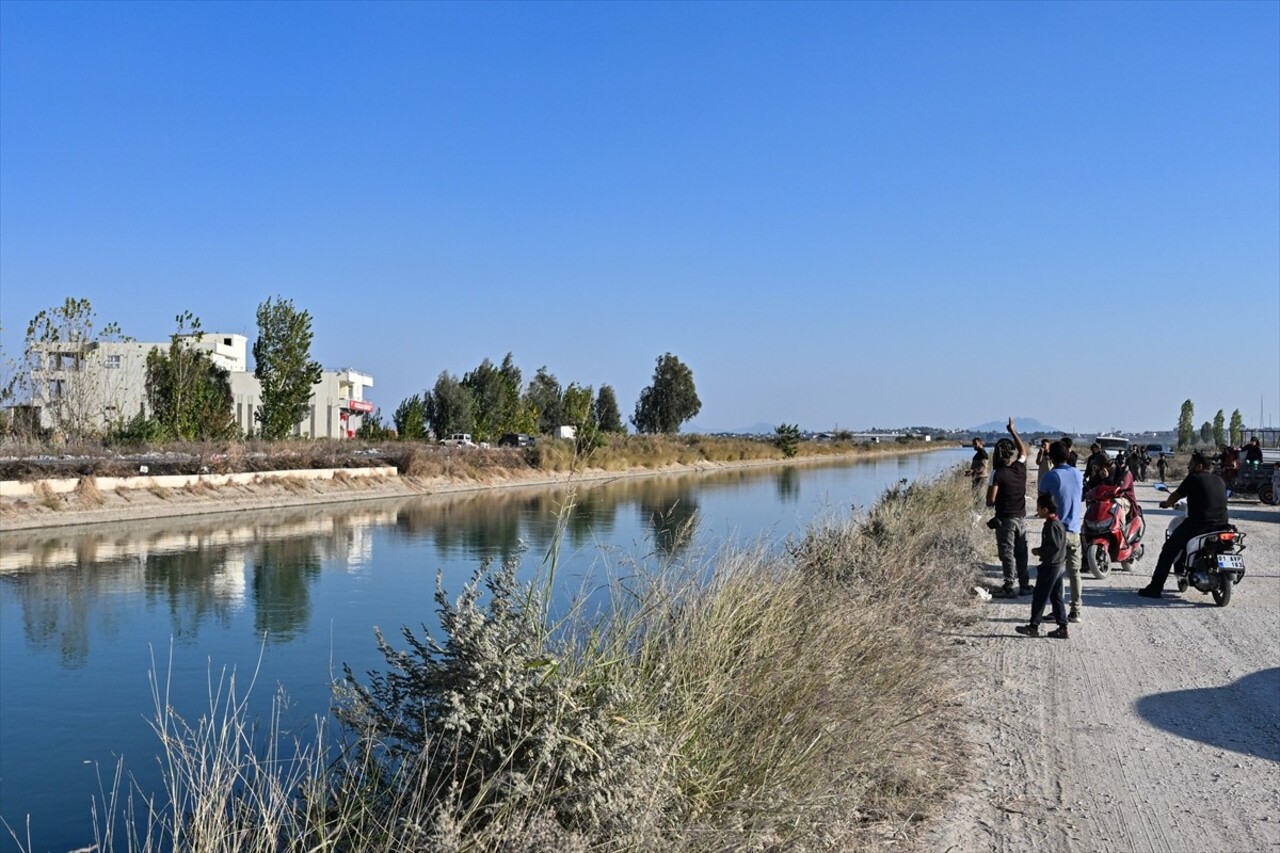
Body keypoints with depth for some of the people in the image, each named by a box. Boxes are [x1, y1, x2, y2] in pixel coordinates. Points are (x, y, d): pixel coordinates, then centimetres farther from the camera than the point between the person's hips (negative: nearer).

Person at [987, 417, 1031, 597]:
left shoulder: (998, 474, -16)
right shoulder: (1020, 467, -1)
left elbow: (990, 500, -18)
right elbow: (1024, 450, 21)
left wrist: (990, 503, 6)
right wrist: (1013, 431, 26)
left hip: (1005, 519, -5)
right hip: (1021, 517, 5)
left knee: (1007, 553, -1)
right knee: (1021, 552, 13)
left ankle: (1009, 587, -2)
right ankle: (1024, 585, 18)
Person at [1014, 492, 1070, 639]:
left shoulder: (1051, 525, -19)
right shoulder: (1058, 523, 11)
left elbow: (1055, 546, -25)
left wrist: (1039, 551, -13)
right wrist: (1041, 551, 13)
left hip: (1050, 566, -10)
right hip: (1059, 565, 10)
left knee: (1039, 596, -1)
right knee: (1056, 597, 12)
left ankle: (1033, 626, 6)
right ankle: (1062, 628, 13)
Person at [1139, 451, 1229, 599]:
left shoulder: (1194, 478, -2)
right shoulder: (1220, 480, 16)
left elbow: (1175, 496, 4)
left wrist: (1167, 503, 26)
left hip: (1199, 524, -6)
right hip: (1222, 525, 6)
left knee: (1169, 549, 4)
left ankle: (1155, 588, -1)